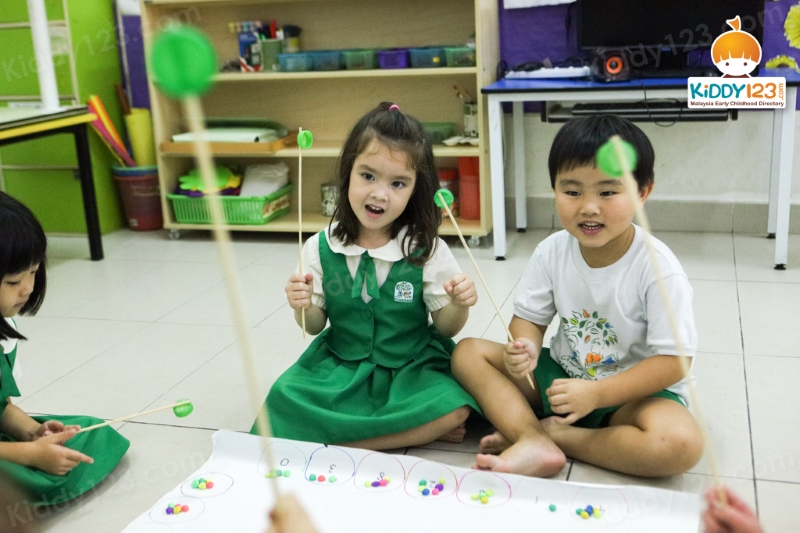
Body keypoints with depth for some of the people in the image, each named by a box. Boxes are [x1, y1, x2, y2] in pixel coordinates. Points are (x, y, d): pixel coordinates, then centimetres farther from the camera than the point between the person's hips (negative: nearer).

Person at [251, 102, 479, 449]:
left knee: (454, 408, -29)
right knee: (285, 396, -25)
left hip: (412, 368, -1)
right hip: (341, 365, 2)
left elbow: (445, 328, -2)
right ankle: (418, 430, -17)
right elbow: (314, 326, 3)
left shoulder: (427, 251, -10)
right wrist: (302, 307, -19)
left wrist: (458, 306, -24)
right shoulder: (321, 249, -7)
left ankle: (340, 439, -16)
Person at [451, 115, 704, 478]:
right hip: (560, 374, 4)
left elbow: (673, 361, -20)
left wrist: (596, 394, -28)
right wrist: (524, 348, -23)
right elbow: (529, 316, 1)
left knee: (681, 443, -35)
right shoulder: (552, 251, -8)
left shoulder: (657, 268, -21)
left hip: (634, 390, -4)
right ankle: (534, 443, -28)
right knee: (468, 352, -9)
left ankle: (550, 432, -19)